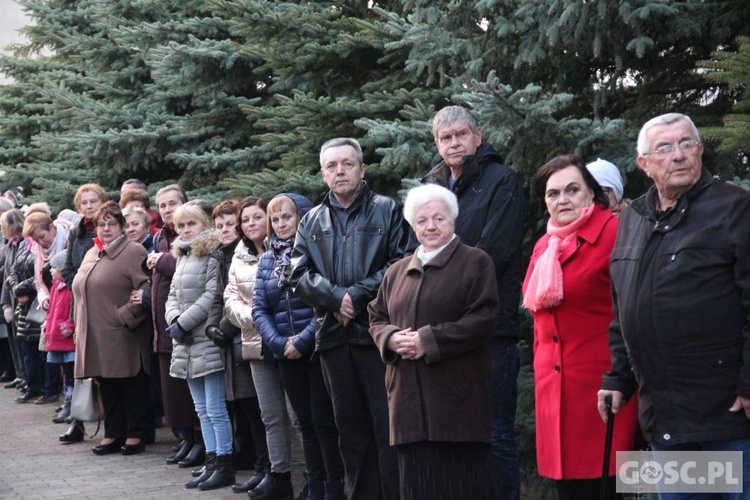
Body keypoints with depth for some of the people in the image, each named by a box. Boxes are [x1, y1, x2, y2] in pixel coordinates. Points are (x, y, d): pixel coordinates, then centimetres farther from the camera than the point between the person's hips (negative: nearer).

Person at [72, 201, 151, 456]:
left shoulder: (133, 252, -6)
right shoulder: (91, 254, 18)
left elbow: (147, 290, -15)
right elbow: (80, 291, 23)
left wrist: (124, 316, -17)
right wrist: (80, 326, 14)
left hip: (123, 337, -7)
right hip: (96, 337, 7)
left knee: (131, 386, 1)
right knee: (107, 387, 11)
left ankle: (135, 435, 8)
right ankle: (113, 434, 18)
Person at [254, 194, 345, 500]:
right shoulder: (267, 260, 12)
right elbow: (259, 308, 7)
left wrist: (303, 341, -16)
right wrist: (278, 343, -8)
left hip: (319, 348, -5)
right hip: (287, 354, 6)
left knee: (324, 421, -4)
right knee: (306, 423, 12)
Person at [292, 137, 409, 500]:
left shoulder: (387, 210, 3)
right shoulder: (312, 221, 15)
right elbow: (300, 274, 5)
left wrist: (358, 296, -14)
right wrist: (335, 299, -11)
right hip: (332, 334, 4)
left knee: (389, 428, -5)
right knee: (351, 430, 10)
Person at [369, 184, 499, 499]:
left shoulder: (475, 263, 0)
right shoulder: (397, 271, 18)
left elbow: (483, 318, -10)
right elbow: (376, 318, 21)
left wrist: (428, 340, -15)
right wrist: (391, 338, -4)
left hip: (457, 394, -5)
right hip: (409, 396, 5)